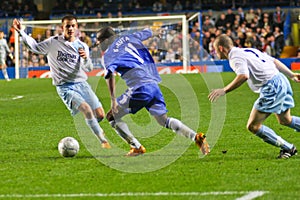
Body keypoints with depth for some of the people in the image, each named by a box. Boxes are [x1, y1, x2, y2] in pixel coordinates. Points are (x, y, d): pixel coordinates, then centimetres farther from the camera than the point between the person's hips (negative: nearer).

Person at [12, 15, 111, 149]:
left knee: (100, 114, -5)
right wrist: (21, 32, -7)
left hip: (81, 83, 4)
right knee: (87, 110, -25)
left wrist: (86, 58, -12)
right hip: (65, 87, -4)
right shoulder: (53, 43, 0)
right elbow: (35, 47, 3)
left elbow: (88, 69, 10)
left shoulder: (82, 46, 9)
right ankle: (103, 140, -16)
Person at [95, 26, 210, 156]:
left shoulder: (108, 55, 1)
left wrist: (113, 100, -19)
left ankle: (137, 147, 1)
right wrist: (155, 32, 56)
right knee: (163, 120, 16)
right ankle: (196, 137, -1)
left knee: (112, 116, 6)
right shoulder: (128, 38, 17)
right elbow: (148, 32, 33)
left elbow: (110, 75, -16)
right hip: (154, 85, 7)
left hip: (140, 88, -7)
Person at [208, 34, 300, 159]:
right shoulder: (248, 50, 19)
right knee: (285, 120, 28)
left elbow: (244, 76, -27)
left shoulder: (235, 57, -9)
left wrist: (224, 91, -25)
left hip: (271, 87, -10)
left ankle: (287, 148, 4)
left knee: (253, 126, -3)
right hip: (281, 80, 10)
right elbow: (275, 61, 20)